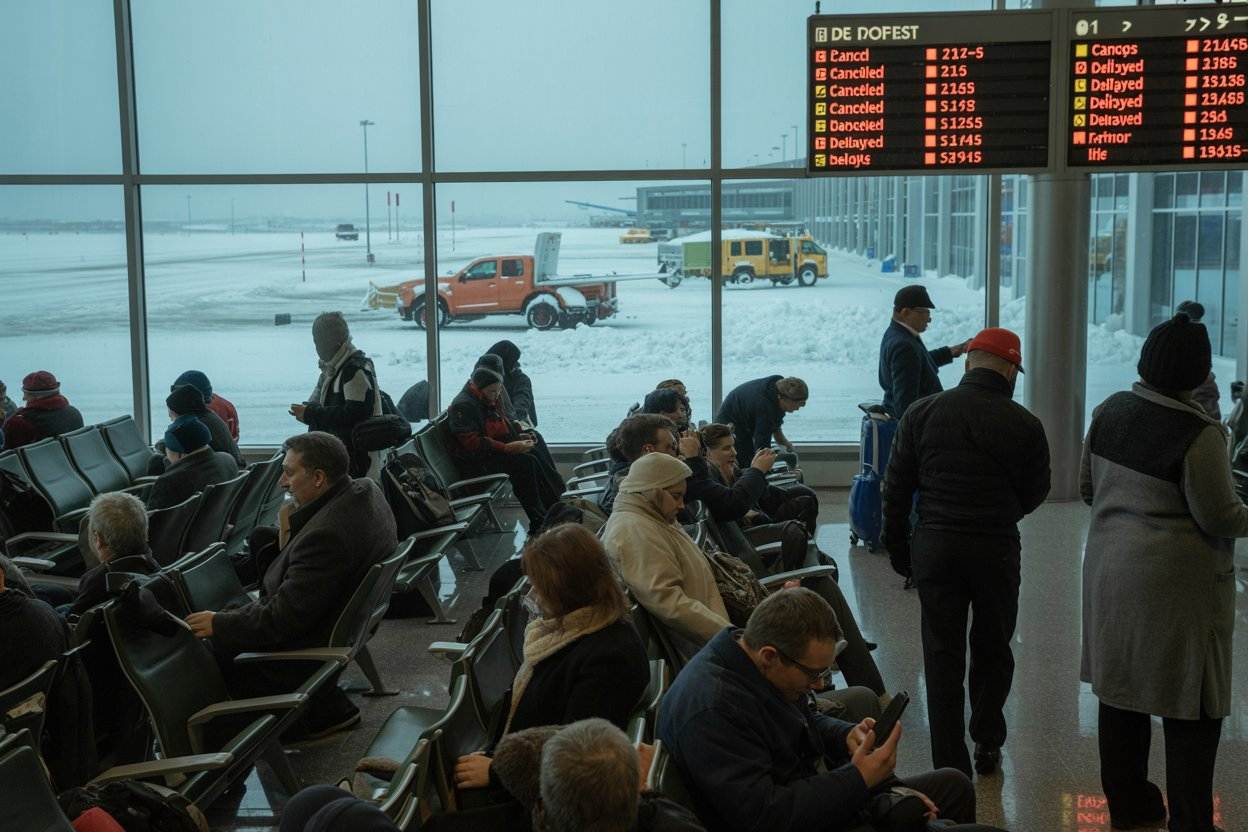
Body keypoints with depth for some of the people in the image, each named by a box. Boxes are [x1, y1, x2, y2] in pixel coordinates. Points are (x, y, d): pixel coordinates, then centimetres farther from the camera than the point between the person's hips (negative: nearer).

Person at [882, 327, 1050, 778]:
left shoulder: (921, 414, -3)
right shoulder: (1024, 424, -7)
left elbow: (896, 488, 0)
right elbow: (1035, 493, 5)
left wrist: (898, 549, 10)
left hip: (934, 546, 1)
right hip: (997, 549, -1)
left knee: (942, 654, 7)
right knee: (993, 648, 19)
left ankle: (950, 764, 9)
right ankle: (987, 744, 28)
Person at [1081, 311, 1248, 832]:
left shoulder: (1109, 412, -1)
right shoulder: (1198, 432, -20)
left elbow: (1087, 488, 10)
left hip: (1111, 569, 7)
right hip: (1177, 579, -7)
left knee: (1121, 690, 16)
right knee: (1191, 708, 4)